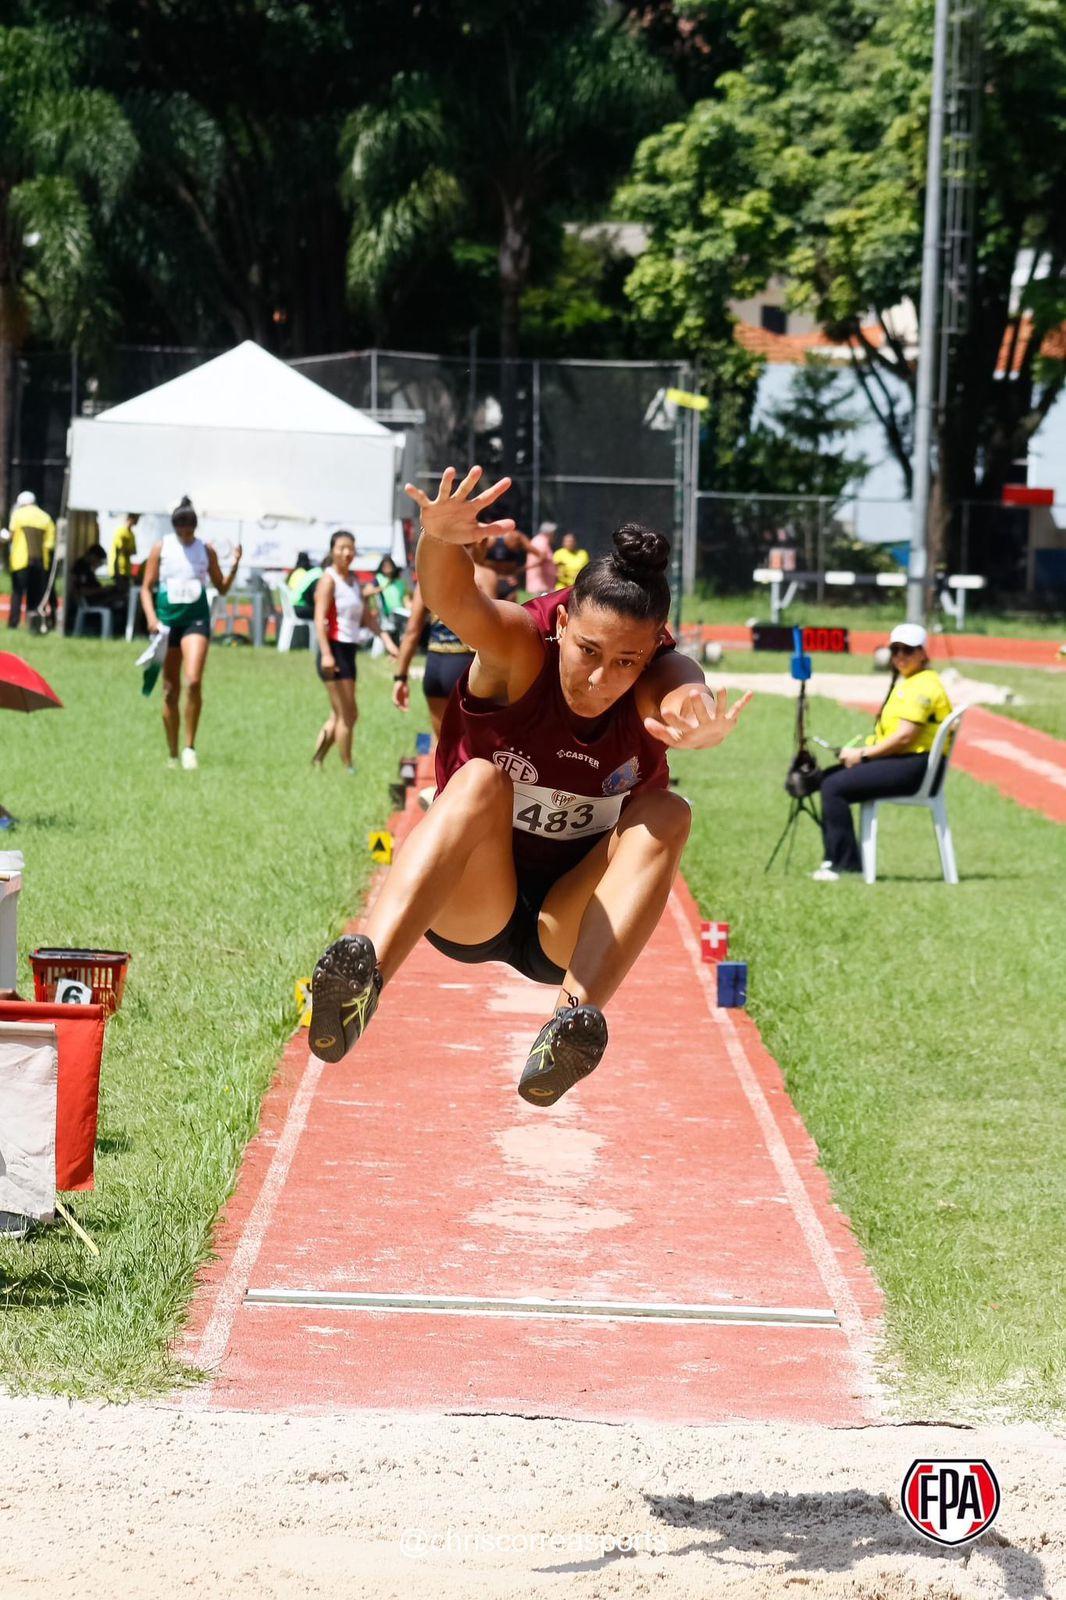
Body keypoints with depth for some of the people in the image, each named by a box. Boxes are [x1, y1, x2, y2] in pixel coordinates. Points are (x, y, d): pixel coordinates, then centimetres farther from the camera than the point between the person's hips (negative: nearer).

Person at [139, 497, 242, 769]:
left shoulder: (206, 550, 5)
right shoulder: (161, 548, 3)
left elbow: (222, 588, 12)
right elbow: (146, 587, 5)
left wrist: (234, 566, -6)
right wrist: (151, 617, -10)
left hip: (196, 618, -1)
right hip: (167, 620, 1)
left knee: (193, 681, -21)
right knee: (170, 690, 4)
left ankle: (190, 747, -11)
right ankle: (173, 755, 15)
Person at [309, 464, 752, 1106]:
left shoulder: (659, 681, -15)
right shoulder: (519, 648, -16)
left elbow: (685, 700, -41)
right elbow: (452, 597, -38)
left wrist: (698, 725, -66)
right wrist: (442, 537, -62)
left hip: (570, 927, 2)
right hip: (468, 907, -2)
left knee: (664, 814, -25)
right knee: (480, 782, -31)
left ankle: (577, 1010, -43)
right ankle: (367, 965, -52)